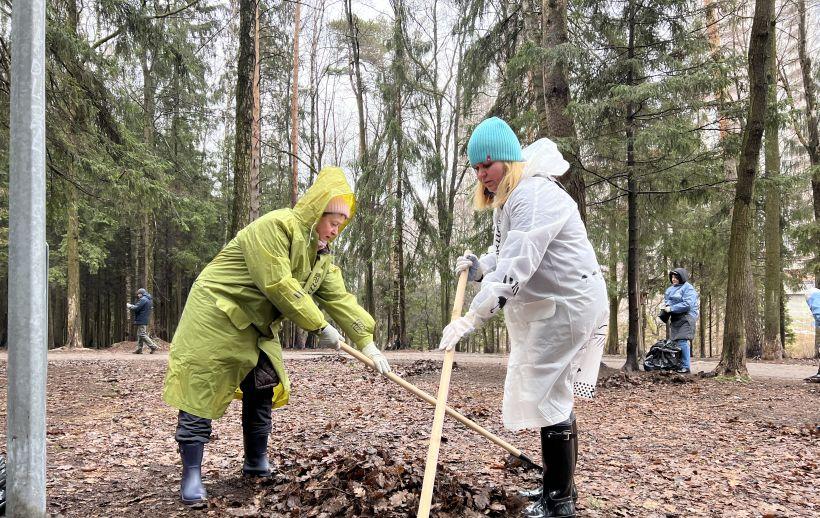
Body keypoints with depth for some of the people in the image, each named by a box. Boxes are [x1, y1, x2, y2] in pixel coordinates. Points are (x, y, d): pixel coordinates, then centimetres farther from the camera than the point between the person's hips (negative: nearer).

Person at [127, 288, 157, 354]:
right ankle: (139, 349, 14)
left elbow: (136, 308, -18)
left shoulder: (143, 299, -14)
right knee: (139, 335, 13)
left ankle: (153, 346, -13)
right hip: (145, 320, 10)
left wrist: (129, 306, -1)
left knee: (142, 335, -10)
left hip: (142, 320, -10)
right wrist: (131, 306, 13)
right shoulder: (149, 300, 18)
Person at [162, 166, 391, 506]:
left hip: (256, 326, 9)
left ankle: (256, 463, 24)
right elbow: (278, 285, -29)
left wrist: (367, 342, -4)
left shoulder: (321, 256, 6)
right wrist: (320, 326, -23)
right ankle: (191, 474, 0)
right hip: (215, 314, -9)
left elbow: (340, 299, 3)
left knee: (262, 390, 10)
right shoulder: (276, 226, -22)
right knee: (201, 388, -7)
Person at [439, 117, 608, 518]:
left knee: (545, 396, -8)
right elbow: (505, 255, 21)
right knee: (550, 395, 16)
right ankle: (557, 484, 30)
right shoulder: (505, 200, 12)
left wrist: (473, 318, -40)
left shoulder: (535, 195, -22)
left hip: (568, 304, -11)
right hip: (543, 308, 11)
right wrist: (478, 266, -1)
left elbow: (517, 265, -34)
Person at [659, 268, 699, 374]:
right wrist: (664, 307, 4)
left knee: (683, 342, -14)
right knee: (675, 342, 8)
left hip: (685, 318, -8)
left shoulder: (688, 288, -8)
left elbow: (687, 304, -19)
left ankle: (686, 367, -10)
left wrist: (671, 309, -19)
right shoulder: (671, 289, 18)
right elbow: (667, 301, 27)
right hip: (675, 319, 8)